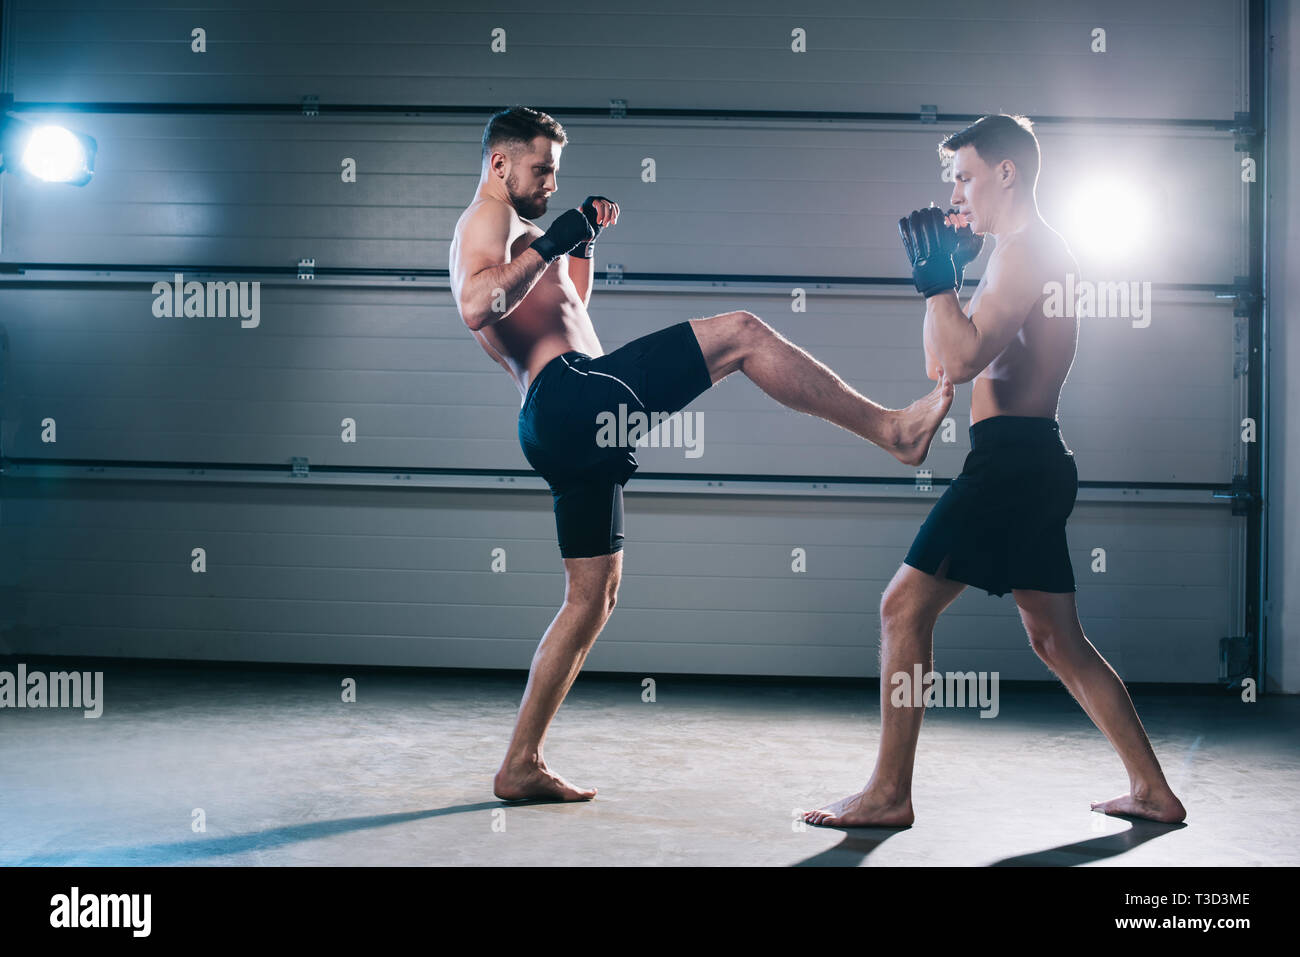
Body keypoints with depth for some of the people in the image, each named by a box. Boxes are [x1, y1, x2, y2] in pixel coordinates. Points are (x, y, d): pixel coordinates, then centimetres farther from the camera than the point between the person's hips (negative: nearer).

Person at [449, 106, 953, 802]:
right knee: (741, 331, -13)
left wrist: (583, 245, 30)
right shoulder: (487, 218, 3)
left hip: (561, 431, 11)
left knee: (593, 596, 12)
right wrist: (549, 242, -15)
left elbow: (566, 306, 43)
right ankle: (892, 429, -17)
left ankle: (521, 767, 13)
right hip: (572, 394, -10)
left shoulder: (508, 233, 33)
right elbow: (476, 307, -18)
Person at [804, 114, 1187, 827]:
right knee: (1057, 639, 14)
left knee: (905, 606, -8)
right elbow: (954, 359, 27)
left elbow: (959, 359, -22)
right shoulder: (1036, 250, 22)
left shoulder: (1026, 248, -10)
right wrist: (951, 270, 20)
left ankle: (888, 794, -4)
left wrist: (934, 275, -12)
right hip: (1032, 463, 11)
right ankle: (1153, 791, 19)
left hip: (1011, 457, -11)